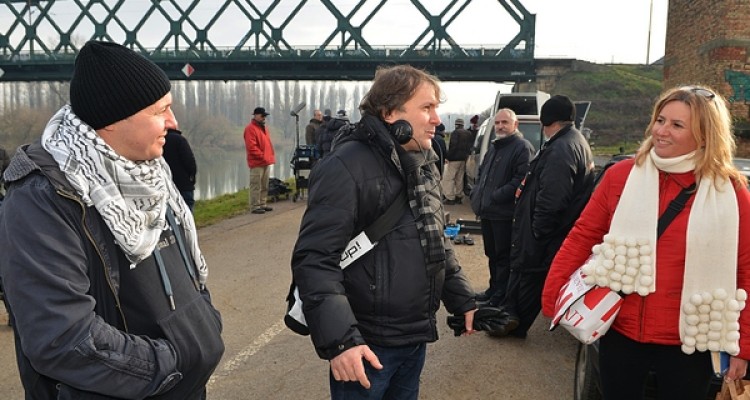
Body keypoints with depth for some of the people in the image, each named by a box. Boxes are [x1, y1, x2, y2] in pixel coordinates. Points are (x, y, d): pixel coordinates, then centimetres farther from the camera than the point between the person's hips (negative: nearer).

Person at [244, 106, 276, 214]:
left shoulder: (264, 128, 18)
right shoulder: (250, 128, -10)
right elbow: (251, 147, -18)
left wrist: (271, 156, 12)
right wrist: (262, 156, -18)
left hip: (266, 162, 9)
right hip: (257, 163, -9)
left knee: (264, 186, 14)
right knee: (256, 186, -6)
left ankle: (263, 204, 22)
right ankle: (255, 207, -3)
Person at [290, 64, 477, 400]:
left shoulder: (423, 164, 8)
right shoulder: (347, 166, -18)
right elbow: (315, 259, -23)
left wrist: (462, 299, 16)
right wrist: (338, 338, -29)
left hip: (416, 339, 8)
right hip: (368, 346, -8)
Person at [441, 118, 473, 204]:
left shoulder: (455, 133, -11)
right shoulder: (469, 134, 13)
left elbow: (452, 146, -19)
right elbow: (471, 145, 16)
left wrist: (448, 156, -15)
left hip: (454, 159, -8)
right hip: (464, 158, 8)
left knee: (448, 178, -4)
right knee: (459, 178, 13)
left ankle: (450, 198, -8)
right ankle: (459, 197, 16)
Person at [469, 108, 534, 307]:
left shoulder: (523, 147, -10)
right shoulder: (494, 146, 19)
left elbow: (521, 179, -21)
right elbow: (481, 172, 30)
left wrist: (496, 196, -20)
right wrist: (477, 193, 14)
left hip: (505, 214, -9)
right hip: (487, 211, 9)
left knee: (503, 256, 0)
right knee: (491, 254, 19)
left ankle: (500, 296, 9)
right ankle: (493, 289, 32)